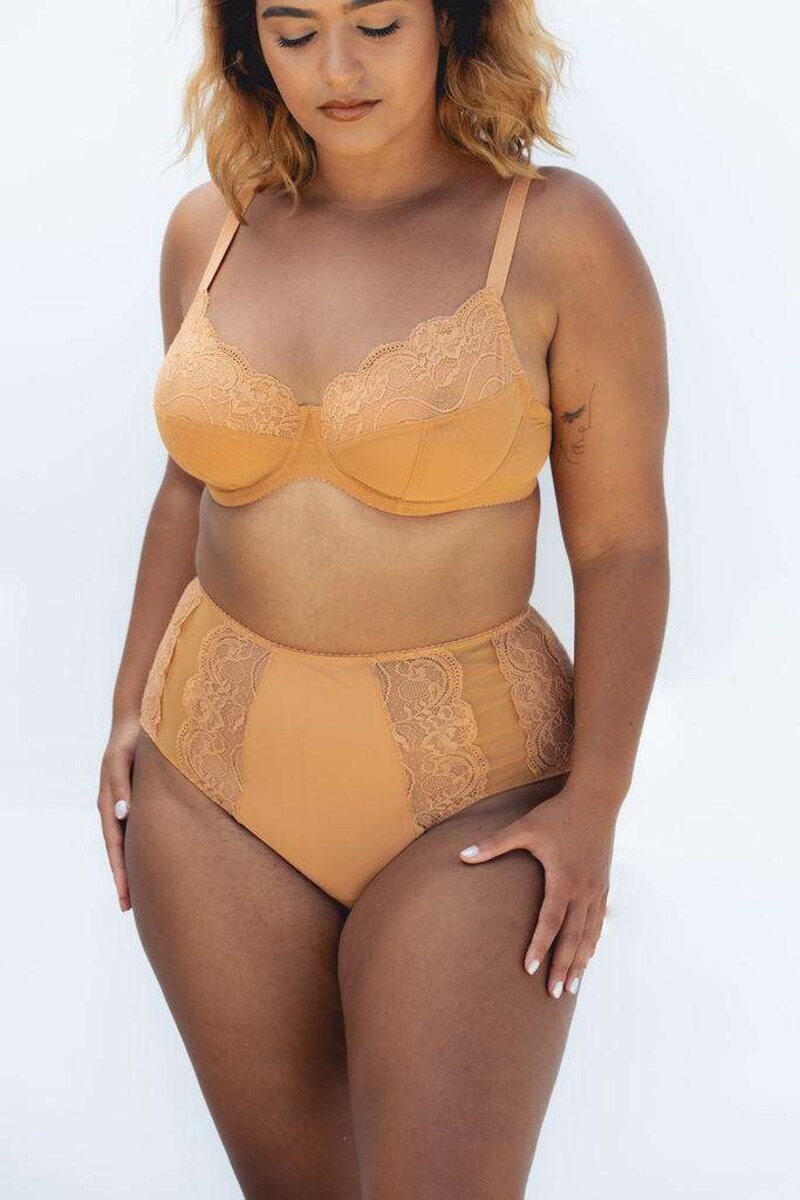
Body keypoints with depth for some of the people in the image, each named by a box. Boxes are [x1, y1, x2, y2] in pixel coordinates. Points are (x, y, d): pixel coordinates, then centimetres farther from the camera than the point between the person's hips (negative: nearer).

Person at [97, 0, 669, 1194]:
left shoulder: (562, 234, -11)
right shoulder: (210, 230, 2)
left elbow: (624, 545, -8)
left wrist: (594, 804, -15)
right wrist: (132, 708, 9)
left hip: (465, 792, -4)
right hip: (220, 774, 4)